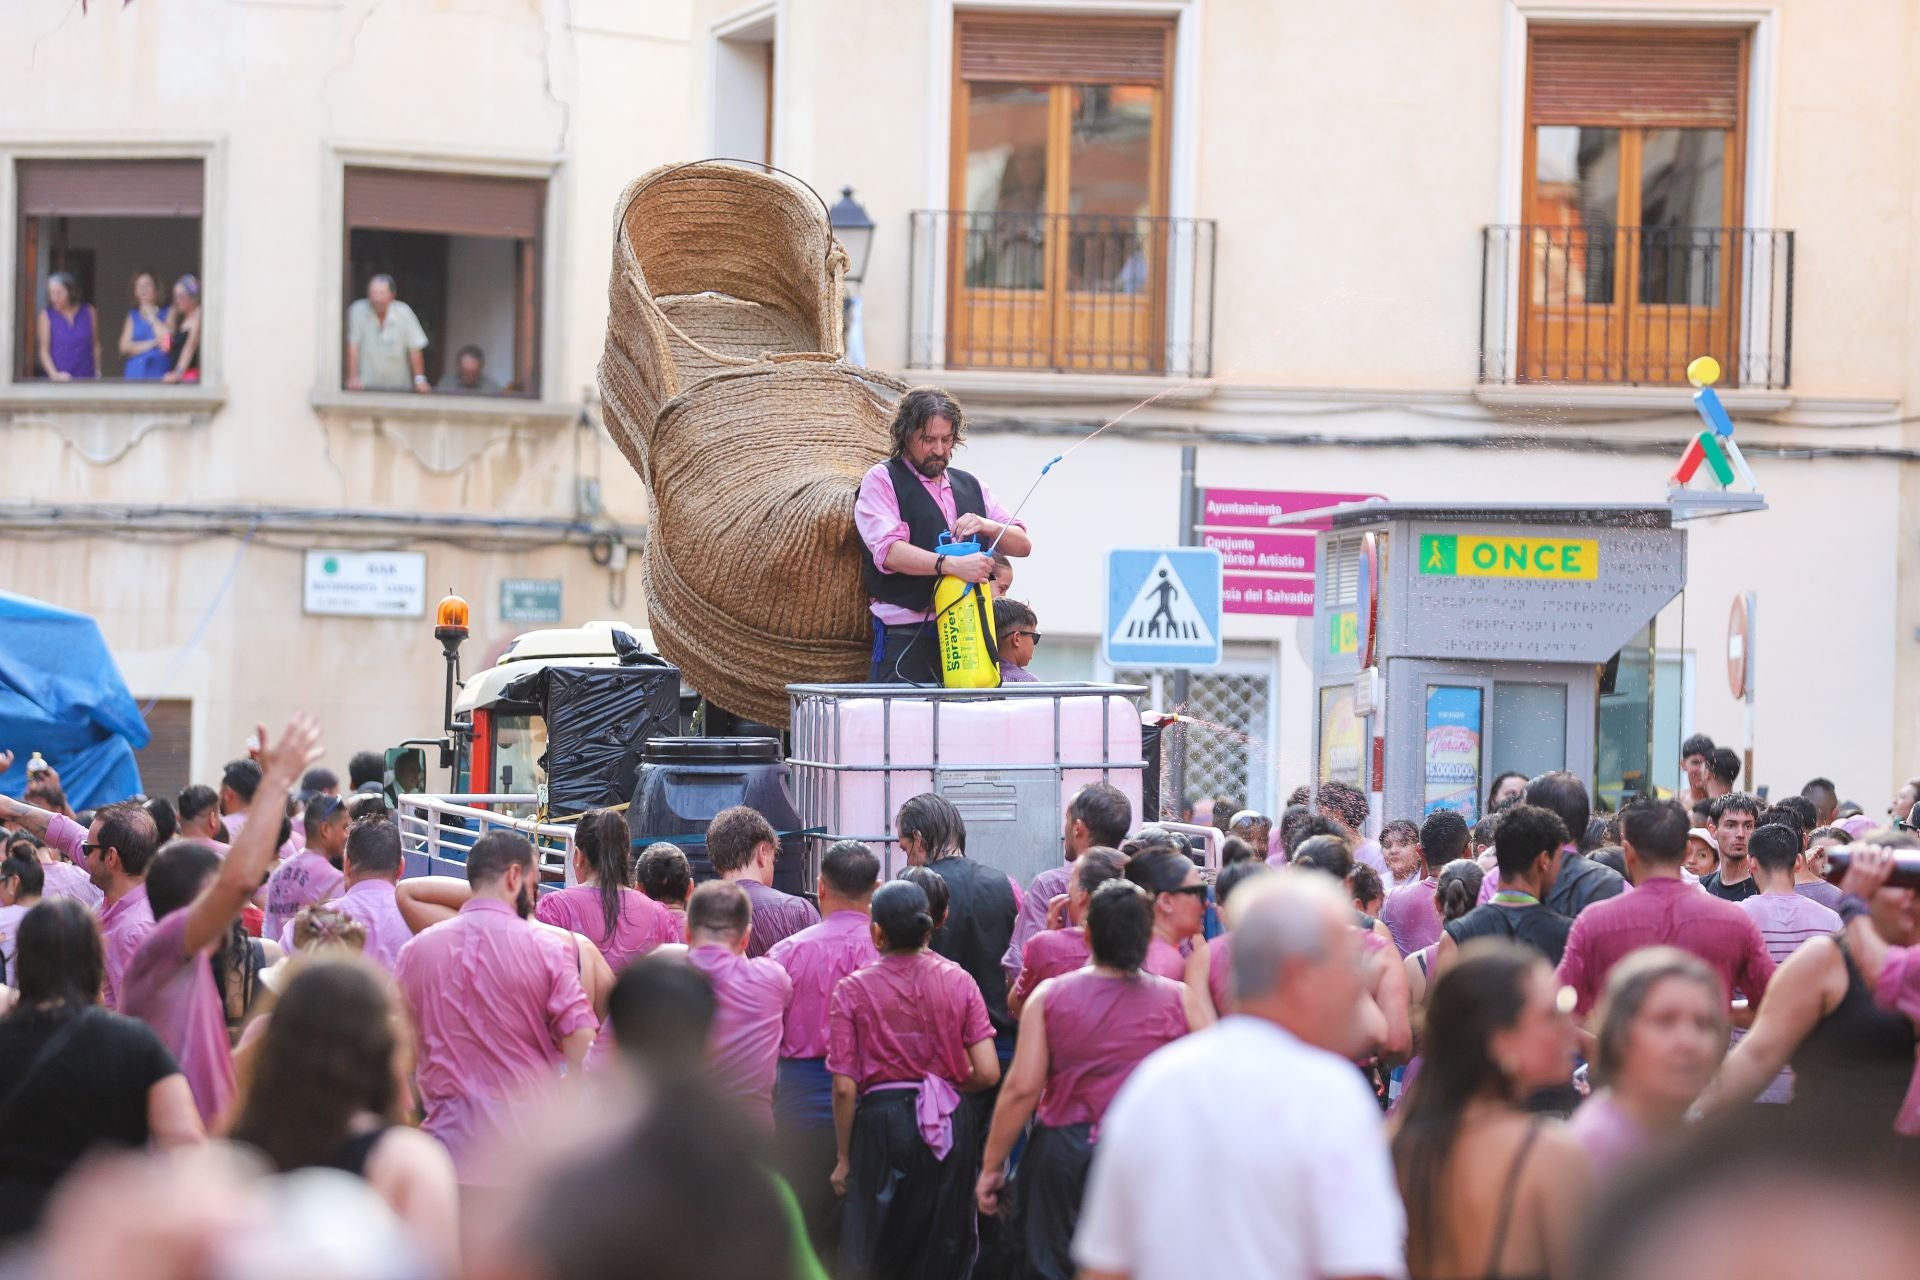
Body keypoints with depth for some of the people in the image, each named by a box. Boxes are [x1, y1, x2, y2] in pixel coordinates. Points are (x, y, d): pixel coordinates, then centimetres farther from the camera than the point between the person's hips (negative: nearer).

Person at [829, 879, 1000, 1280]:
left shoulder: (853, 990, -5)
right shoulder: (958, 982, 0)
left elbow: (844, 1088, -7)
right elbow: (988, 1074, -5)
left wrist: (843, 1157, 3)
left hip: (882, 1120, -2)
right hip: (951, 1123, 2)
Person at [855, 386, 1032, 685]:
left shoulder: (970, 486, 22)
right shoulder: (881, 480, 4)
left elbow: (1022, 544, 19)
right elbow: (889, 551, -13)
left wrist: (986, 525, -3)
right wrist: (951, 564, -26)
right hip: (906, 637, -5)